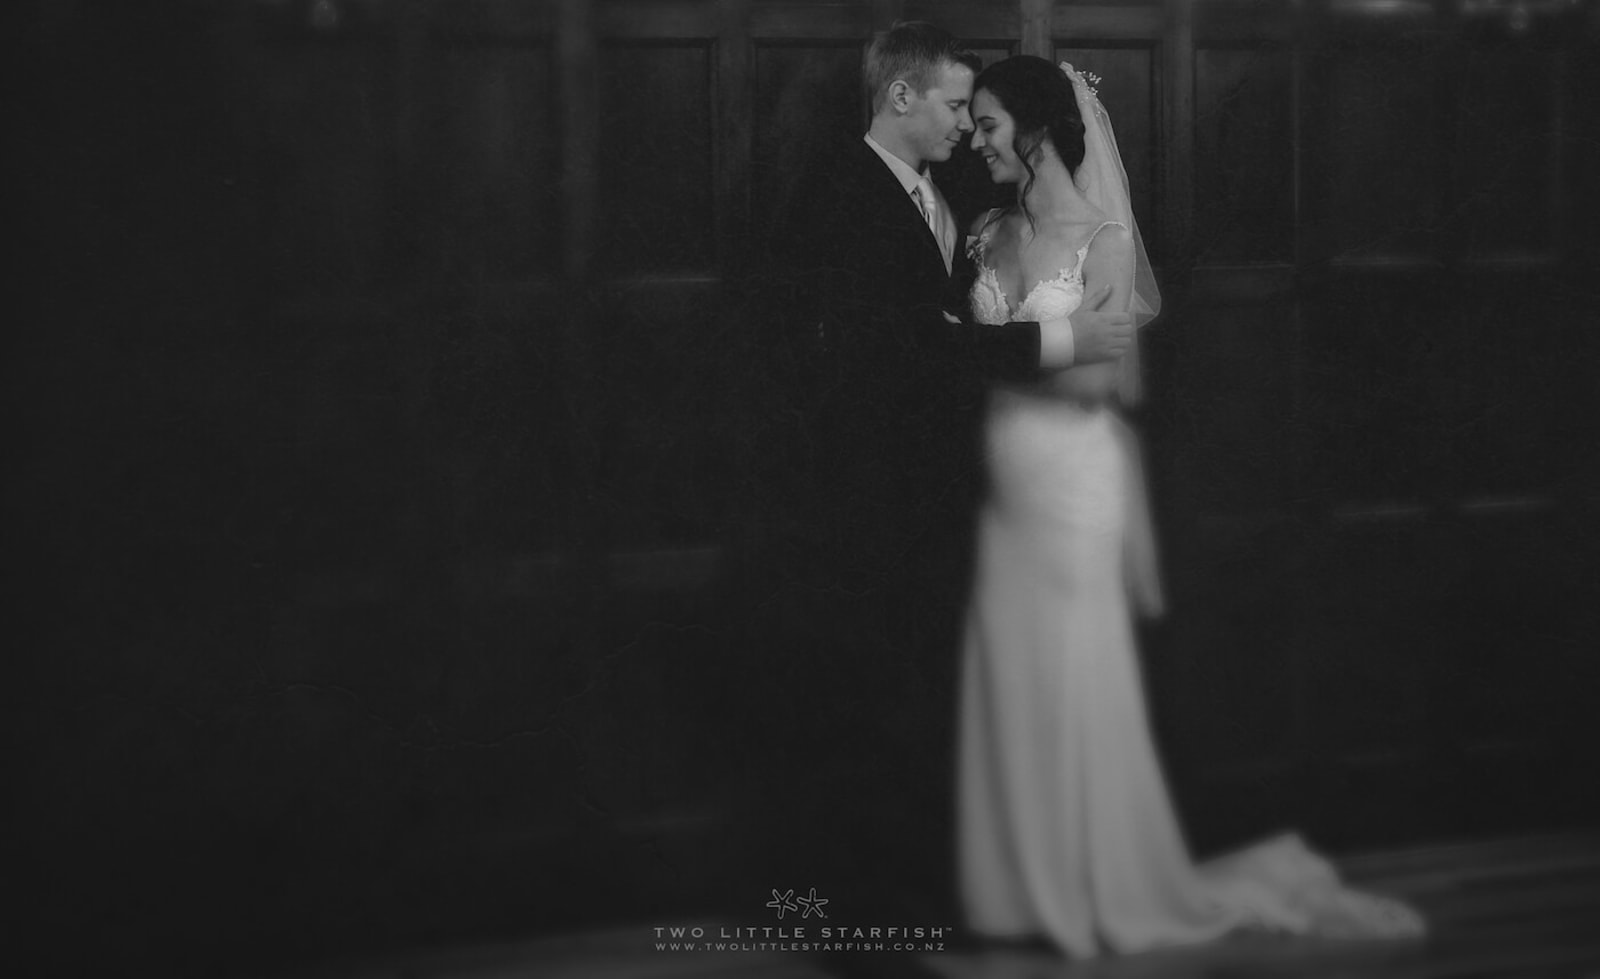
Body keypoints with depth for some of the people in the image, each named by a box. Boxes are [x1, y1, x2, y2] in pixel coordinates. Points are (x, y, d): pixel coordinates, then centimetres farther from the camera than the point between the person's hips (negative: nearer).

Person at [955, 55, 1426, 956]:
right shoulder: (991, 235, 9)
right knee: (1006, 689, 9)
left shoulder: (1103, 238, -9)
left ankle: (1109, 888, 18)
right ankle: (1021, 882, 22)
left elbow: (1095, 377, -14)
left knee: (1077, 693, 2)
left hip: (1071, 486, -6)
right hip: (1003, 485, 6)